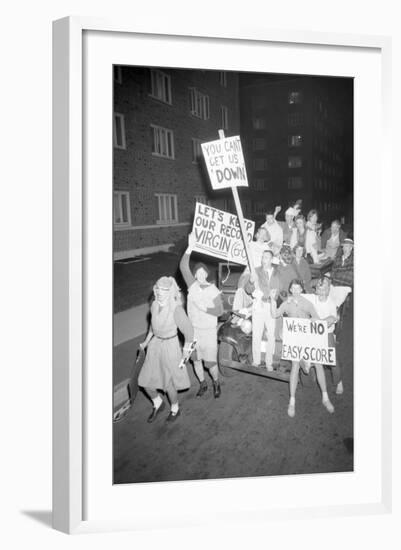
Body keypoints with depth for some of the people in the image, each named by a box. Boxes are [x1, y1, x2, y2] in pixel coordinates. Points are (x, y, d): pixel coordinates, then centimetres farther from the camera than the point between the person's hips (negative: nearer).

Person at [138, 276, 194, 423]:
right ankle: (158, 404, 39)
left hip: (170, 346, -6)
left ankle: (175, 409, 39)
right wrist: (146, 342, 21)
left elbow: (188, 331, -17)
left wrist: (185, 354, -9)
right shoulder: (154, 305, -4)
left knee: (169, 384, 9)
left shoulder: (176, 309, -24)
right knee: (145, 381, 9)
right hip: (155, 345, 6)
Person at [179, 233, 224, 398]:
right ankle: (202, 384, 37)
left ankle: (216, 383, 31)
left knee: (211, 362, 2)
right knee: (196, 359, 15)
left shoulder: (214, 291, -11)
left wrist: (205, 308, -23)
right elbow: (183, 267, -17)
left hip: (208, 331, -3)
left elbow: (220, 311, -7)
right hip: (193, 329, 3)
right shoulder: (193, 285, -5)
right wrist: (190, 247, -27)